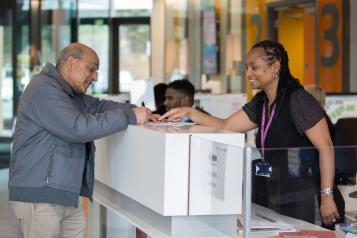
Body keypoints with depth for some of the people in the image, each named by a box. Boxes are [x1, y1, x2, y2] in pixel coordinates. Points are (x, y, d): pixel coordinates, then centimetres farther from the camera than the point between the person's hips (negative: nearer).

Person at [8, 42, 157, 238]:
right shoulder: (43, 88, -14)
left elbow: (98, 106, 16)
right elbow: (78, 128, -22)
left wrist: (139, 112, -2)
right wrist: (129, 116, -17)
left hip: (67, 196, 10)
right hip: (38, 195, -10)